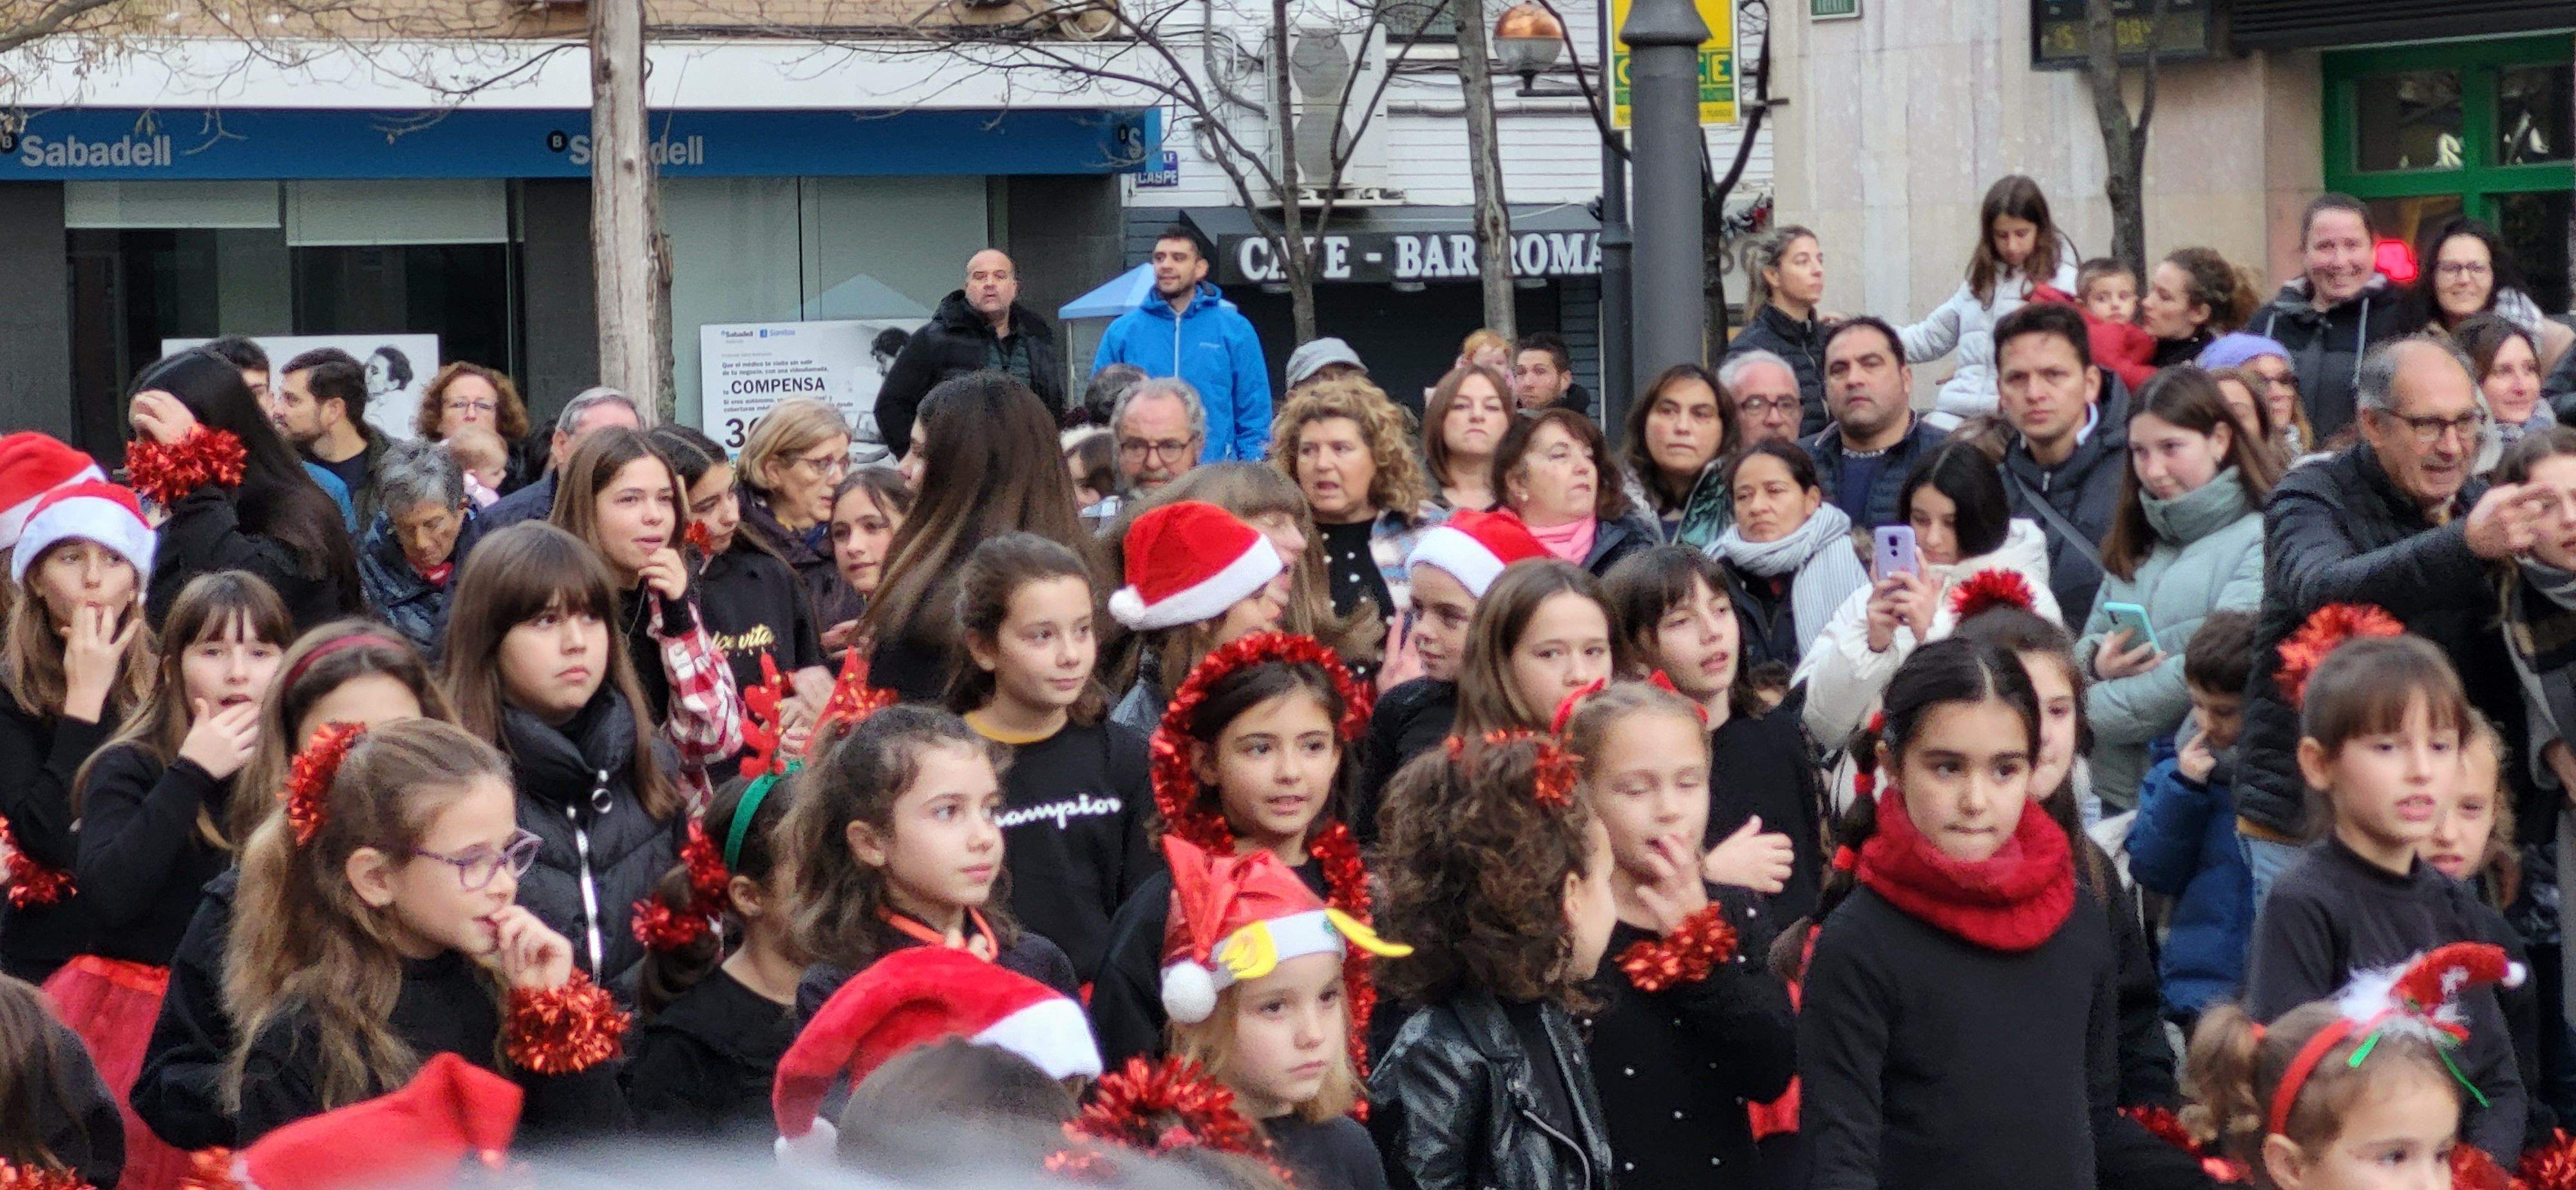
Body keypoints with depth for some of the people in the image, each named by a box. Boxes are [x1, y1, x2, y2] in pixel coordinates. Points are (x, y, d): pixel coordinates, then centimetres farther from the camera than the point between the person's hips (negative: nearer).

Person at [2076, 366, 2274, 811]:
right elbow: (2089, 640, 16)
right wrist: (2097, 662, -11)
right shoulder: (2136, 544, 16)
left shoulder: (2259, 540, -7)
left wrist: (2084, 713, -12)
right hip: (2119, 787, 6)